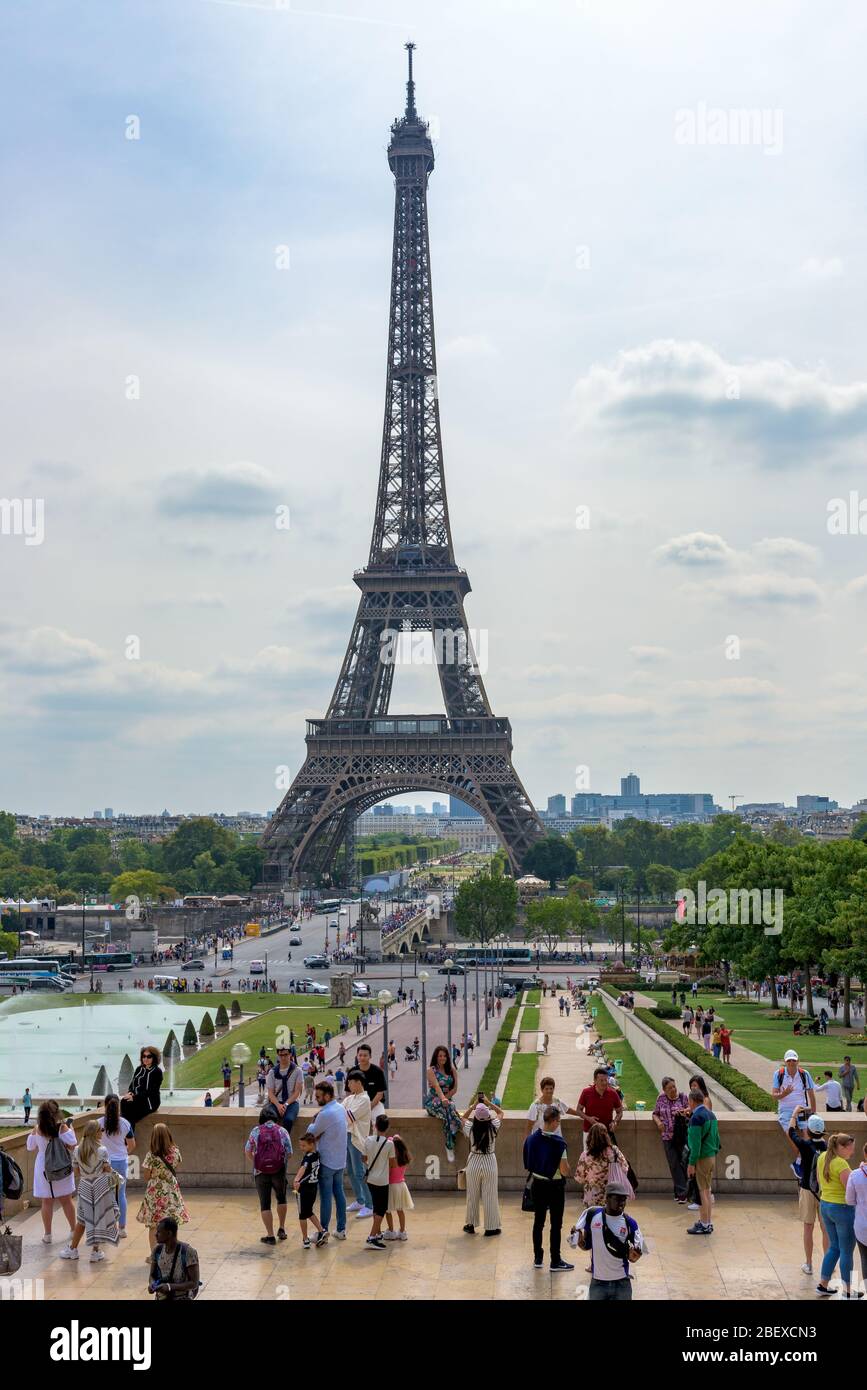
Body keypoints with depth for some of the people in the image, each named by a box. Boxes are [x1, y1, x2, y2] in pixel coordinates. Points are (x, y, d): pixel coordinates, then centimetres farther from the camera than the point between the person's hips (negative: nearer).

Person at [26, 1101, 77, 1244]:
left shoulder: (36, 1130, -9)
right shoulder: (62, 1128, -13)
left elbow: (30, 1149, 2)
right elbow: (72, 1145, -12)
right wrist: (71, 1130, 2)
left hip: (44, 1169, 0)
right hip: (63, 1169, 0)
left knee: (47, 1202, 9)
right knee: (66, 1200, 14)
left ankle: (47, 1235, 13)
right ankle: (73, 1231, 24)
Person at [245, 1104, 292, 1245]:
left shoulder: (256, 1131, -3)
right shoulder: (282, 1131, -4)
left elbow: (248, 1152, 3)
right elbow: (289, 1154, -2)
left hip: (261, 1173, -1)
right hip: (279, 1172, 1)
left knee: (265, 1204, 8)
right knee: (281, 1199, 25)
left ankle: (270, 1236, 9)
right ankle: (281, 1229, 29)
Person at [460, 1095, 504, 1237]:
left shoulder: (470, 1129, -13)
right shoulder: (493, 1128, -14)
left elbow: (464, 1117, 10)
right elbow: (500, 1113, 5)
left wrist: (474, 1105, 5)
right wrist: (488, 1102, 2)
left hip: (473, 1164, 1)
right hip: (489, 1163, -1)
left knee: (472, 1196, 15)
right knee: (489, 1196, 8)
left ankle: (470, 1225, 25)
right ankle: (491, 1227, 14)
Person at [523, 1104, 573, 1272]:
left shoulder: (531, 1139, -5)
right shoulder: (558, 1143, -22)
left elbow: (527, 1165, 4)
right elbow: (564, 1170, -21)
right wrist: (567, 1166, -1)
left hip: (537, 1184, 5)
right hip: (555, 1186, -5)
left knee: (538, 1221, 16)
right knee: (556, 1224, 6)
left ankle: (538, 1258, 23)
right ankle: (555, 1262, 13)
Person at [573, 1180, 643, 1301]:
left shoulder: (630, 1223, -7)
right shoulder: (592, 1215, -6)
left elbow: (632, 1258, -3)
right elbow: (586, 1246, 5)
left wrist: (634, 1254, -25)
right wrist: (580, 1240, -16)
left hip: (621, 1283, 0)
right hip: (597, 1282, 0)